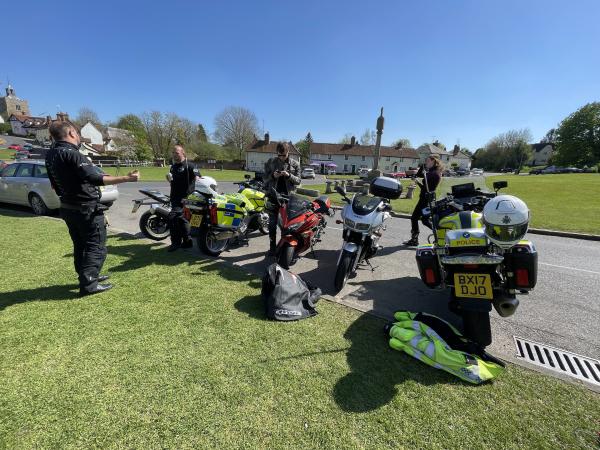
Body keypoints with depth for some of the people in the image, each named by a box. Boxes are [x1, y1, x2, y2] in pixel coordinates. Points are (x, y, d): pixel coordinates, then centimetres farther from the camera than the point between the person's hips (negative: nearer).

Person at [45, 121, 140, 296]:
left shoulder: (51, 155, 8)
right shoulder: (71, 153, -21)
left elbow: (56, 184, 18)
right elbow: (94, 179, -32)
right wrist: (126, 178, -36)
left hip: (68, 208, 9)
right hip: (86, 209, -9)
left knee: (81, 245, 19)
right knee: (96, 247, -2)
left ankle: (88, 276, 31)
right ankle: (88, 284, -2)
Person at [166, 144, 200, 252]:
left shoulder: (189, 166, -7)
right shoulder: (173, 166, 19)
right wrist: (169, 178, 5)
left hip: (185, 197, -9)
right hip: (174, 197, 9)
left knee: (173, 217, -18)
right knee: (182, 219, 13)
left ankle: (176, 242, -4)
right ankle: (187, 241, 23)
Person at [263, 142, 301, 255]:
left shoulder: (294, 164, 3)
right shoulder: (271, 162, 5)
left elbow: (298, 181, 2)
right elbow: (265, 178, 7)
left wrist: (289, 175, -16)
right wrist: (273, 176, -14)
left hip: (288, 196, -1)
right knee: (272, 223, 5)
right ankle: (272, 247, 15)